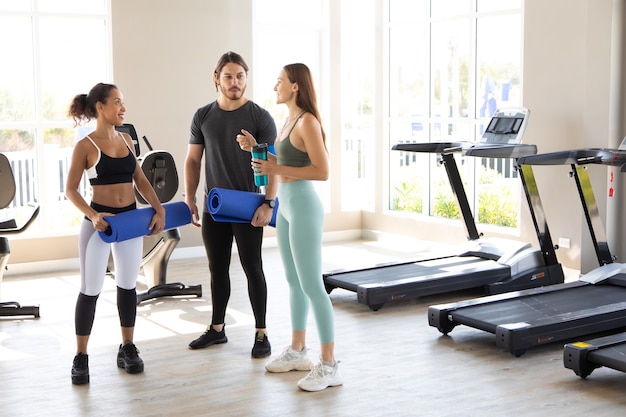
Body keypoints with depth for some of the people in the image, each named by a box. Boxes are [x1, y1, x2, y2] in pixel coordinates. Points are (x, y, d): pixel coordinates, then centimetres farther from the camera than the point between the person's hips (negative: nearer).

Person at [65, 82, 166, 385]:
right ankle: (81, 357, 11)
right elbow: (71, 190, -9)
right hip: (99, 221, -5)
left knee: (128, 285, 13)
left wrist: (159, 210, 0)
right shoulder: (85, 146, -10)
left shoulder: (126, 140, 7)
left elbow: (141, 181, 11)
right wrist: (93, 216, -23)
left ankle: (128, 349, 25)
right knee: (91, 289, 1)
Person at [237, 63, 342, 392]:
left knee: (311, 285, -7)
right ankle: (297, 351, 27)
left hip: (303, 207, -10)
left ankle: (329, 366, -1)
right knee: (294, 281, 16)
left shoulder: (307, 122, -15)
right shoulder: (290, 120, 12)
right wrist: (256, 148, 9)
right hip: (286, 205, 10)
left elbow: (322, 172, -20)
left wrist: (277, 170, -22)